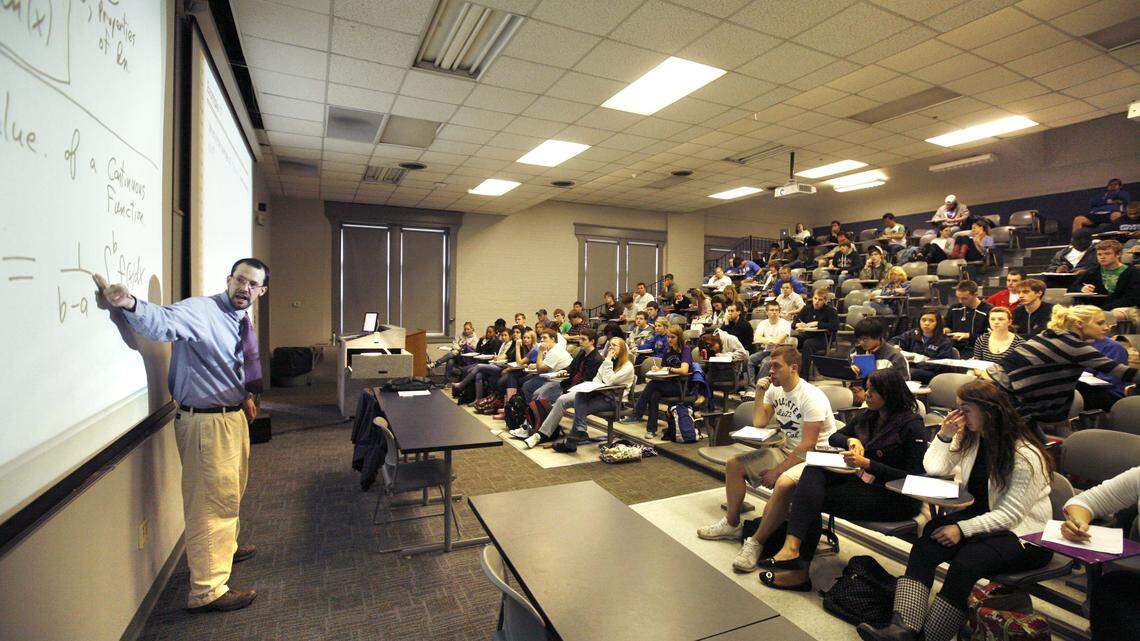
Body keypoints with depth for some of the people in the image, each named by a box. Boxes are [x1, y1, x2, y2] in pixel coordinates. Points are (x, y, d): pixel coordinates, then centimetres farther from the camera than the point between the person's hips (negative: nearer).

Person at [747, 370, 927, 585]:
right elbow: (834, 437, 21)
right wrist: (851, 440, -2)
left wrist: (867, 464, -22)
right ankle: (792, 547, -30)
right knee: (814, 471, -21)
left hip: (893, 497, -7)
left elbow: (914, 477, -16)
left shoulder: (912, 426, -11)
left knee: (812, 497, -22)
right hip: (861, 479, 7)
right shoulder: (866, 416, 12)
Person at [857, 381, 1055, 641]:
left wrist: (963, 529, -25)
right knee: (925, 546, -23)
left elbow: (1010, 514, -18)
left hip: (1023, 531, -6)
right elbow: (933, 468, 6)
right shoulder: (970, 436, 6)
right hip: (981, 515, 6)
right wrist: (944, 436, -8)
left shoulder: (1025, 456, -15)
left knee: (966, 560, -34)